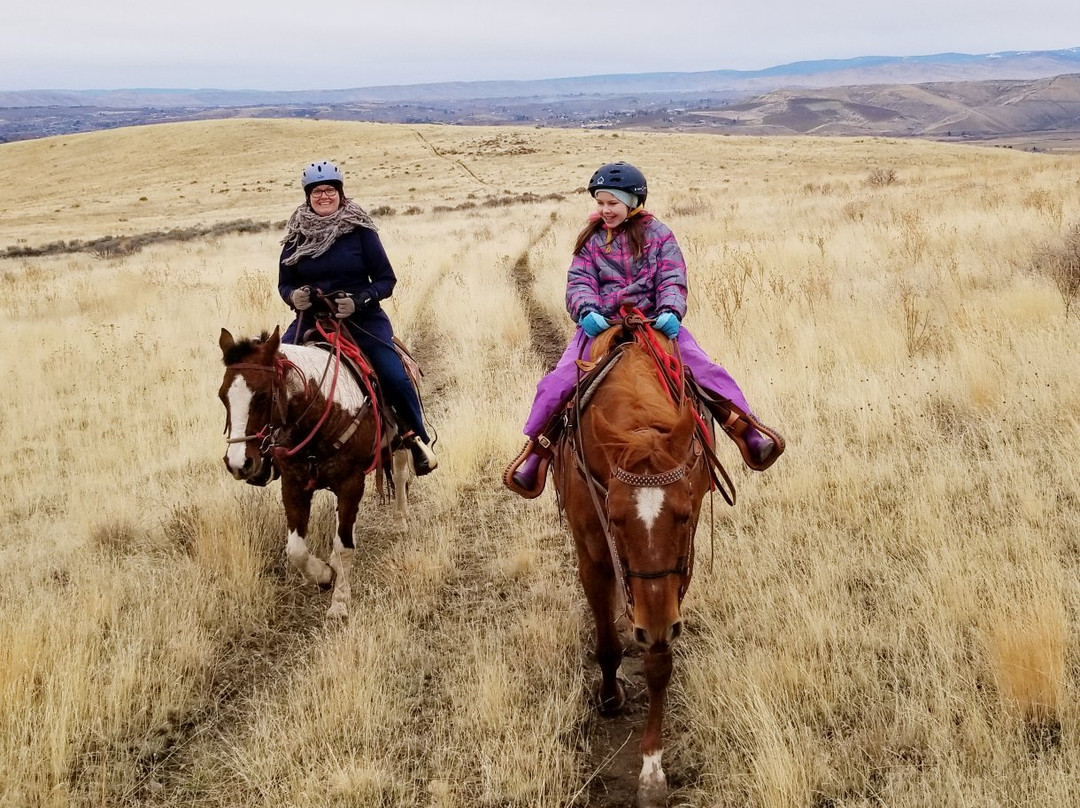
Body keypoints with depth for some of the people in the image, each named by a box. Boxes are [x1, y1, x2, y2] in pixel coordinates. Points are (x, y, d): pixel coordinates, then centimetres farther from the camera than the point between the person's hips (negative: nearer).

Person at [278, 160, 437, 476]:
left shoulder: (360, 230, -3)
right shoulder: (297, 235, 4)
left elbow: (386, 280, -3)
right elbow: (284, 283, 11)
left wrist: (359, 299, -21)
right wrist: (293, 296, -13)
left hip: (362, 320, -3)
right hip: (311, 320, 3)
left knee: (394, 378, -18)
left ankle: (416, 438, 7)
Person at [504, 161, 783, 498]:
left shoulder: (657, 234, 6)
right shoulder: (591, 239, 10)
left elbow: (672, 280, -2)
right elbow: (579, 282, 1)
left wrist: (670, 312, -23)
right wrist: (587, 311, -21)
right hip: (600, 323, 1)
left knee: (704, 368, -17)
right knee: (558, 380, -16)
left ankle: (746, 431, -12)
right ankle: (537, 450, -6)